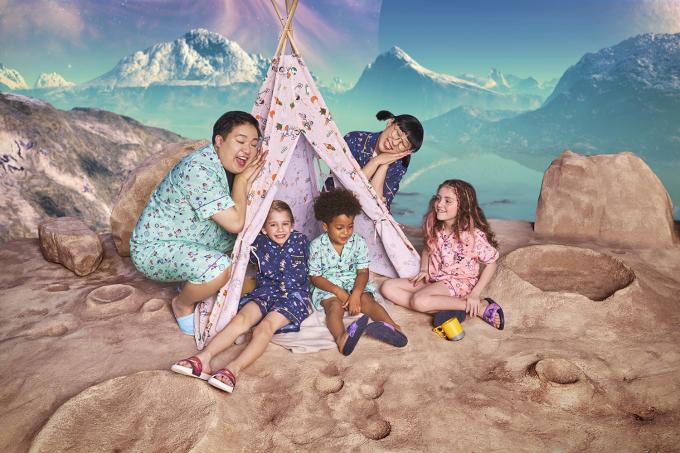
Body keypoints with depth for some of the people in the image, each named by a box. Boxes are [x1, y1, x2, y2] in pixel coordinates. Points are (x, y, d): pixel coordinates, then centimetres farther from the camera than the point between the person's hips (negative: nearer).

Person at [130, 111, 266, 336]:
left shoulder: (226, 166, 0)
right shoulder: (199, 170, -28)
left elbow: (243, 219, 3)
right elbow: (234, 223, -28)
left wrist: (247, 180, -12)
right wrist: (242, 178, -16)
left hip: (188, 240, 10)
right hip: (153, 249, -9)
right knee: (219, 267, -33)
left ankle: (193, 282, 19)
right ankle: (182, 305, -1)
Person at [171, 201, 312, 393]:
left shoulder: (300, 240, 3)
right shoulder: (259, 244, 6)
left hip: (293, 293, -3)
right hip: (265, 291, 3)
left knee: (267, 324, -30)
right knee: (241, 318, -24)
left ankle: (234, 369, -48)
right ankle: (204, 357, -37)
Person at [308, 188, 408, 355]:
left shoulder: (359, 242, -5)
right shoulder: (317, 246, -10)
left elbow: (363, 272, -6)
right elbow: (315, 277, -7)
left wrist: (356, 294, -25)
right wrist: (338, 291, -21)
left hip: (354, 283, 3)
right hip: (328, 287, -3)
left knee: (367, 300, -27)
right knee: (335, 306, -33)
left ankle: (392, 326, -47)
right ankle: (341, 338, -62)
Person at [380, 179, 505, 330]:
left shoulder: (474, 234, -17)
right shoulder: (434, 228, 1)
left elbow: (491, 264, -10)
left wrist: (475, 294, -17)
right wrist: (424, 270, 2)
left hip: (459, 283, -7)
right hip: (433, 281, 8)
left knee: (419, 300, -35)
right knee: (388, 287, -8)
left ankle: (481, 307, -20)